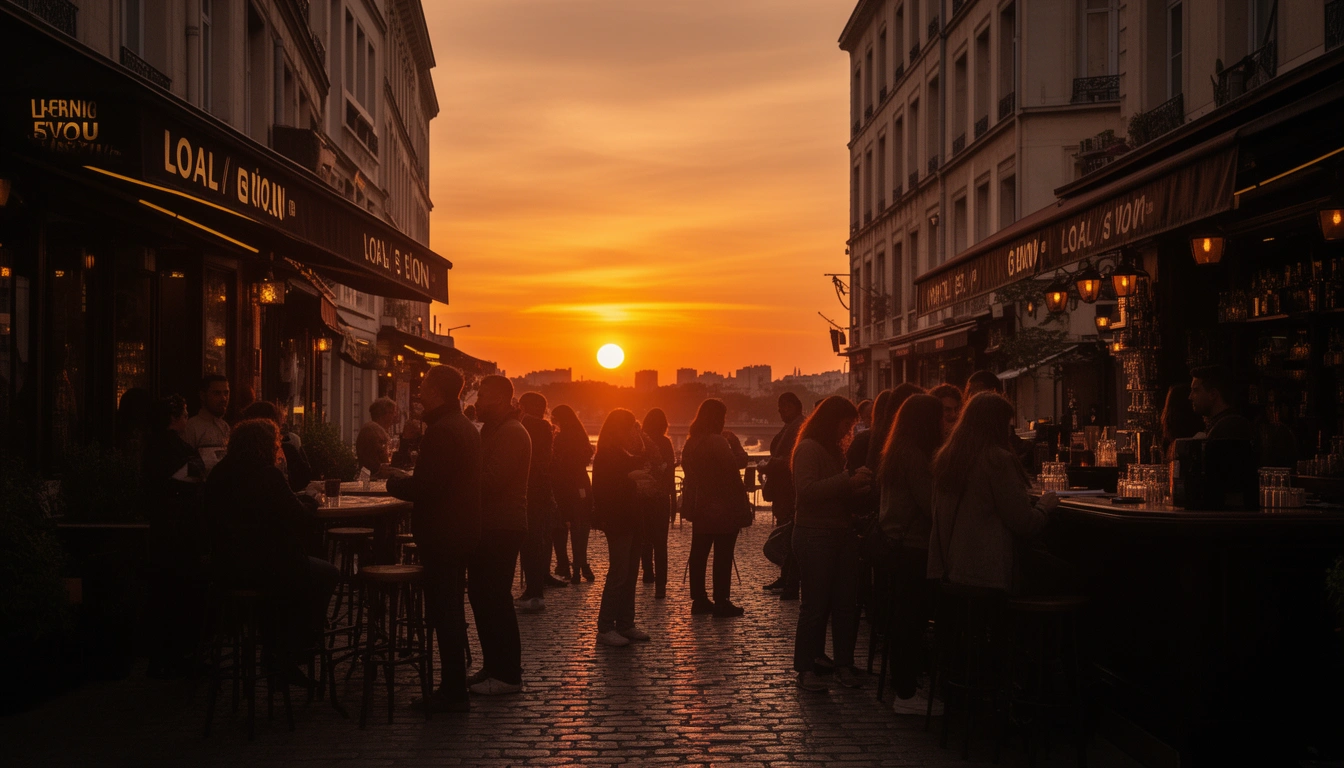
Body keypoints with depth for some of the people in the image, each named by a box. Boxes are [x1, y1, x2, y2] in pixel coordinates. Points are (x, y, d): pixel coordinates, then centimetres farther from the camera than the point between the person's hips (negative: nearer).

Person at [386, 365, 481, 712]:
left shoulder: (441, 431, -19)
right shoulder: (466, 428, 13)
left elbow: (425, 487, -24)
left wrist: (395, 482, -6)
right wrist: (408, 480, 17)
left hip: (441, 534, -10)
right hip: (461, 530, 10)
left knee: (444, 613, -4)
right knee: (452, 609, 17)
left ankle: (454, 693, 1)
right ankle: (454, 687, 25)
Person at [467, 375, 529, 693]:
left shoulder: (512, 433, -15)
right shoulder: (493, 430, 19)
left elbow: (491, 480, -24)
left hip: (501, 529, -10)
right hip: (488, 526, 10)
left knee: (494, 599, -7)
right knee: (482, 595, 13)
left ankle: (508, 675, 0)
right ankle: (493, 666, 22)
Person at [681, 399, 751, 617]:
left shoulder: (691, 442, 8)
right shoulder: (718, 442, -19)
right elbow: (740, 462, -20)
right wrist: (734, 442, -6)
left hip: (700, 507, 8)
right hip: (724, 507, -8)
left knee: (699, 552, 11)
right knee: (723, 555, -1)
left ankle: (699, 599, 16)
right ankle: (721, 602, 1)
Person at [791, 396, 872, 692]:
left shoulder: (835, 449, 20)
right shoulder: (808, 448, -8)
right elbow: (806, 489, -21)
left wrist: (857, 489, 6)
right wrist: (848, 481, -24)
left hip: (842, 532, 8)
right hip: (815, 535, -8)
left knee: (847, 603, 6)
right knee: (816, 604, -6)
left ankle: (844, 664, 12)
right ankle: (805, 669, 1)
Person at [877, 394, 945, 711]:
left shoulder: (895, 451, 13)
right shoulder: (914, 455, -17)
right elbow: (931, 504, -20)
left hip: (894, 545, 10)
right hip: (912, 547, -10)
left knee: (906, 618, 16)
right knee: (912, 621, -4)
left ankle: (902, 687, 25)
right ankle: (905, 695, 1)